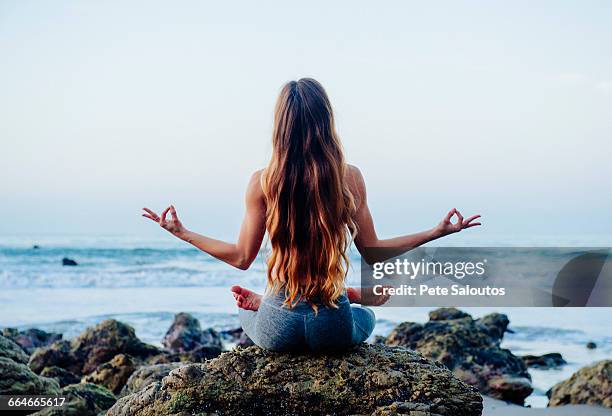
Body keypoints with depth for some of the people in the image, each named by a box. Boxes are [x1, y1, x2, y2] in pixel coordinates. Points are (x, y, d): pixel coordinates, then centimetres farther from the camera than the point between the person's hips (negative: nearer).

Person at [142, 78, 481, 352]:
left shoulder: (262, 182, -10)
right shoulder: (350, 178, -8)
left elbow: (242, 258, 0)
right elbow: (373, 253, 0)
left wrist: (181, 232, 13)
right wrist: (438, 231, 11)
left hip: (278, 329, 0)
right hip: (333, 328, 0)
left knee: (244, 305, 38)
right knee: (367, 314, 37)